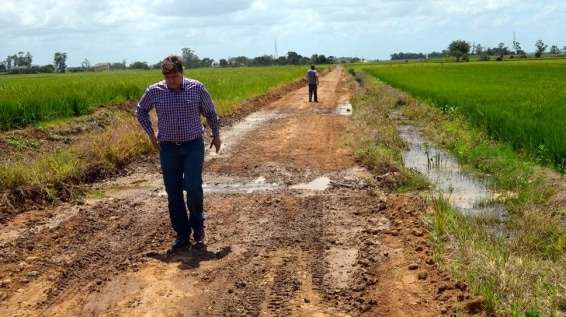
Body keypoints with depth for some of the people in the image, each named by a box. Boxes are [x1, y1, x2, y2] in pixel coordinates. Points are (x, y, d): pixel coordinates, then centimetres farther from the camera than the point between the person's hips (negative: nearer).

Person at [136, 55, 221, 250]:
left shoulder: (197, 88, -5)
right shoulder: (154, 91, -3)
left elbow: (210, 112, 10)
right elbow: (141, 111, 15)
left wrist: (216, 135, 16)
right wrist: (151, 134, 8)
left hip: (193, 146, -2)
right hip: (168, 148, 2)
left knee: (193, 187, -12)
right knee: (173, 192, 4)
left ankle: (197, 227, 10)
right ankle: (182, 234, 16)